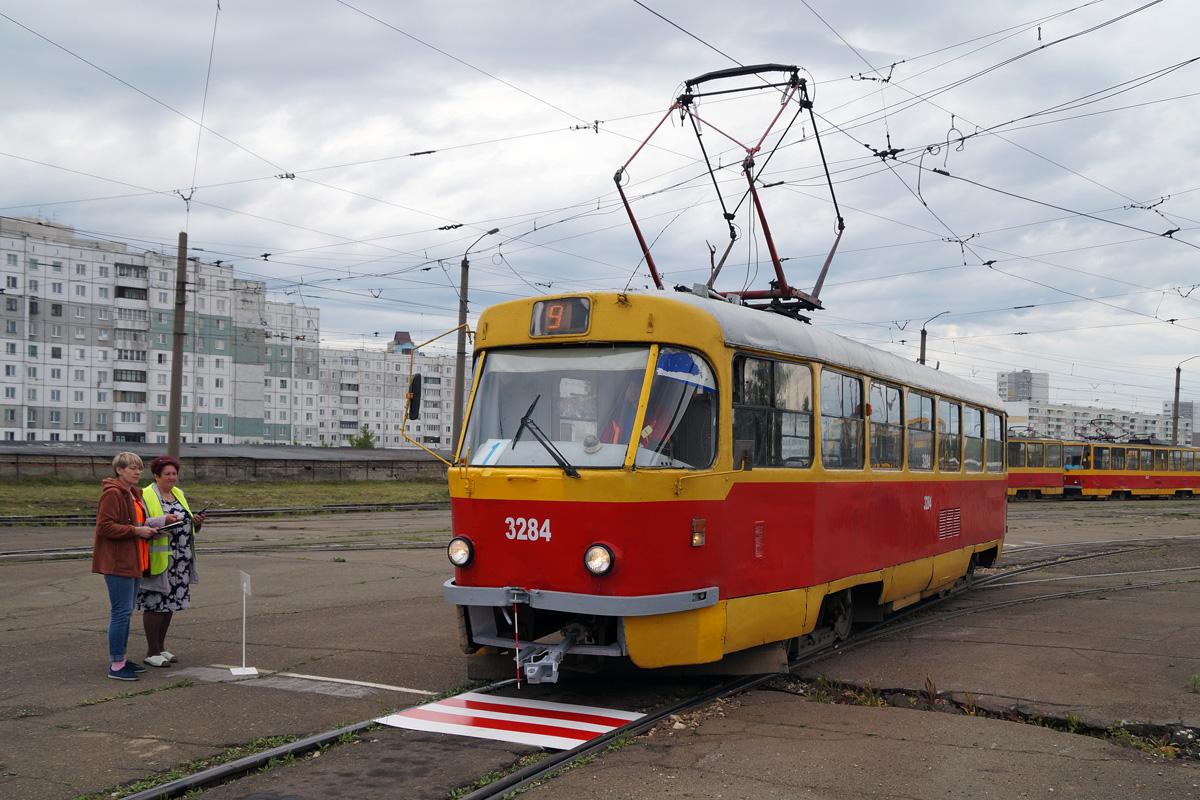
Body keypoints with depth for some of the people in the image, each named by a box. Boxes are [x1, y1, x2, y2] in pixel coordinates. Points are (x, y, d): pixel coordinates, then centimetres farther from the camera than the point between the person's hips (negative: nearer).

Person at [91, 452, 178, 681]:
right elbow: (104, 526, -20)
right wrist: (136, 530, -20)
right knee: (121, 611, -9)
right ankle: (116, 665, -4)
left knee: (125, 611, 14)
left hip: (132, 561, 10)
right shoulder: (112, 493, -13)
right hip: (117, 561, -10)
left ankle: (121, 659, 22)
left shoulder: (133, 493, 18)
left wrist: (159, 522, 10)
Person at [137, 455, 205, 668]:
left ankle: (161, 647, 22)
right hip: (157, 559, -8)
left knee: (169, 603, 12)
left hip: (179, 560, 8)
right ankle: (151, 652, 4)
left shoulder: (178, 494, 15)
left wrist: (195, 522, 2)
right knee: (155, 604, -4)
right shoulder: (146, 496, -8)